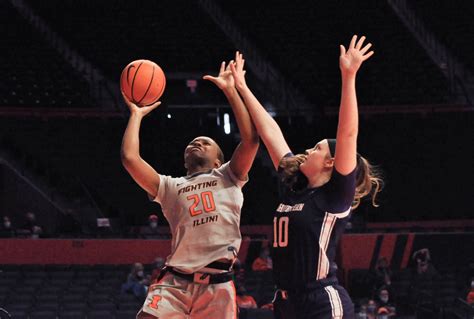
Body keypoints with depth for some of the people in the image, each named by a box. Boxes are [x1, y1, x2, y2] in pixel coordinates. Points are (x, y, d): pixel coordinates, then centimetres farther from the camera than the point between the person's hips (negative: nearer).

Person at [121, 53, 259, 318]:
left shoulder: (228, 178, 18)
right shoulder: (170, 187, 21)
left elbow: (251, 139, 1)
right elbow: (130, 158, 8)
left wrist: (231, 90, 4)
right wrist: (137, 115, 19)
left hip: (217, 286, -1)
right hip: (175, 282, 1)